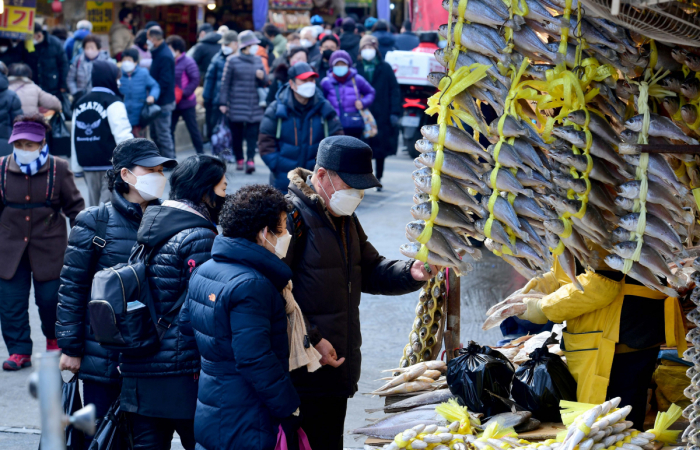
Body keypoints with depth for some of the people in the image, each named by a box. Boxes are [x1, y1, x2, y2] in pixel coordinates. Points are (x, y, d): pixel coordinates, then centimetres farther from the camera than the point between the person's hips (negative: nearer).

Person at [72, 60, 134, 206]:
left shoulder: (80, 104, 13)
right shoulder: (113, 103, -10)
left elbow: (74, 138, 15)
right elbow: (123, 135, -16)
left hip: (88, 165, 7)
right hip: (112, 164, -7)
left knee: (94, 203, 13)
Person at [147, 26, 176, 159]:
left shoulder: (164, 56, -20)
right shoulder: (159, 52, 12)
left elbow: (164, 81, -23)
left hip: (163, 102, -10)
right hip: (158, 100, 10)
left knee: (163, 133, -3)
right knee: (155, 133, 17)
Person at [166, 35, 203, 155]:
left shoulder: (188, 62, -9)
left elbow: (195, 80, -15)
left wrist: (183, 93, -19)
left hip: (186, 104, -6)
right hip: (172, 104, 6)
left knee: (193, 129, 3)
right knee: (169, 129, 3)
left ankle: (201, 154, 15)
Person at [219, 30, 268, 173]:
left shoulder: (258, 61, 11)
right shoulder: (232, 61, -1)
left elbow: (264, 83, 17)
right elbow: (225, 83, 0)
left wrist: (262, 77, -7)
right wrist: (223, 103, -4)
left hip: (254, 105, 3)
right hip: (236, 105, -3)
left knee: (252, 134, -7)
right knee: (237, 134, 3)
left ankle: (250, 159, -12)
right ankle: (239, 159, 15)